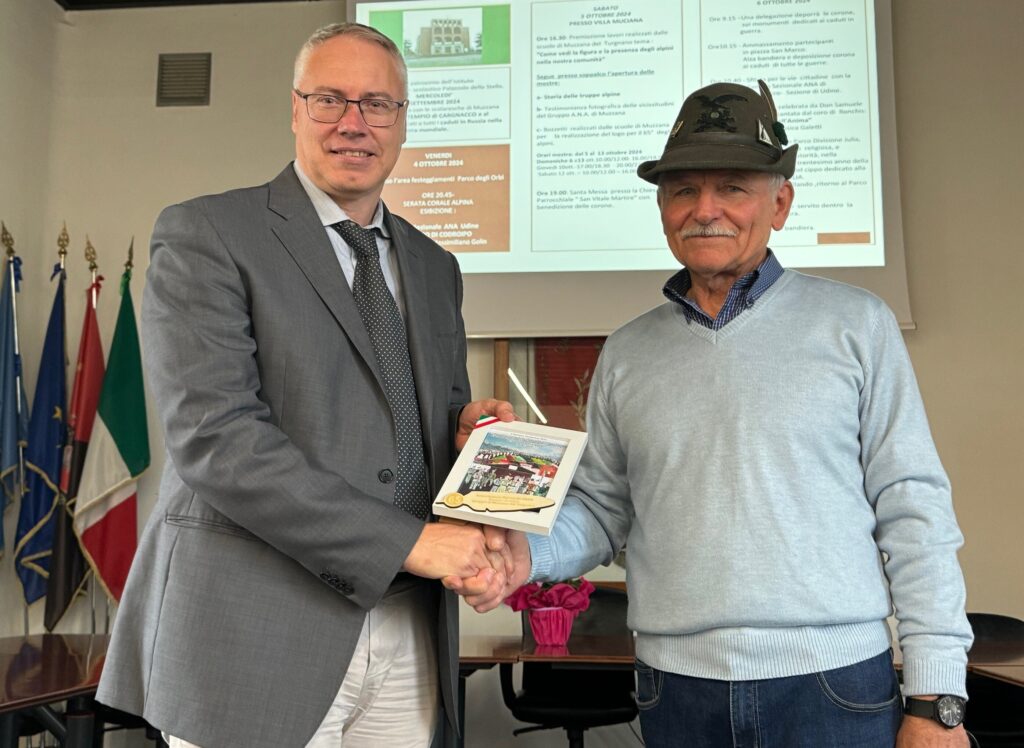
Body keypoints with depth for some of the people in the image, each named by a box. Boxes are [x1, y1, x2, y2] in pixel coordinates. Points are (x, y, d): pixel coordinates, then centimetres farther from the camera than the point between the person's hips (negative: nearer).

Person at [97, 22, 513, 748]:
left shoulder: (434, 266, 13)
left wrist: (469, 428, -5)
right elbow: (212, 436, -16)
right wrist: (407, 539, -19)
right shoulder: (205, 235, -5)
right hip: (257, 633, -5)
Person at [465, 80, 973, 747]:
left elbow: (912, 509, -3)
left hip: (834, 689, -2)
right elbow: (602, 507, 8)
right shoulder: (627, 352, 7)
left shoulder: (854, 324, -1)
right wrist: (527, 553, -12)